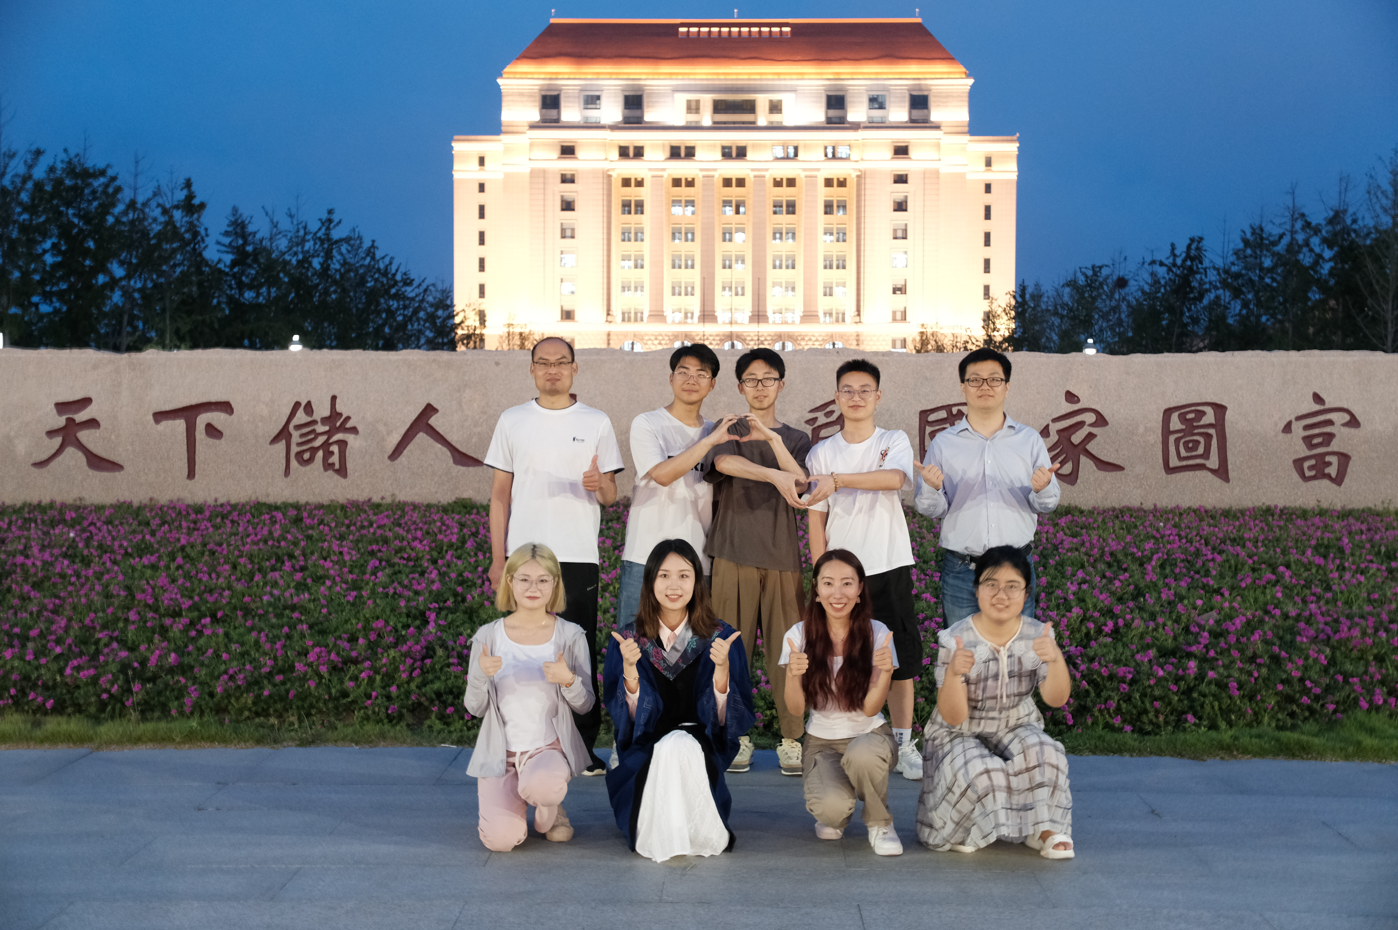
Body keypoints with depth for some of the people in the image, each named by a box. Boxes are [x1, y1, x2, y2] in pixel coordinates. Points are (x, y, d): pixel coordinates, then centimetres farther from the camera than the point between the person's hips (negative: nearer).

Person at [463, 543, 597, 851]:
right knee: (501, 839, -21)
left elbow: (585, 705, 1)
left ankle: (551, 810, 3)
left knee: (540, 786, -37)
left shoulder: (569, 636, -1)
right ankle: (509, 800, 17)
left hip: (550, 747, -1)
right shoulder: (488, 637, 0)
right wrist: (481, 675, -20)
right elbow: (474, 707, 1)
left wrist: (568, 680, -21)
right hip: (500, 753, 1)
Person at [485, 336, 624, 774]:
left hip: (578, 557, -1)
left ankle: (584, 746, 8)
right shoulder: (512, 421, 11)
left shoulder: (596, 423, 8)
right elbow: (500, 492, 11)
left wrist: (599, 484, -17)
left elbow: (611, 496, 8)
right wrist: (498, 557, 5)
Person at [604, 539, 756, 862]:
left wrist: (722, 669, -22)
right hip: (645, 755, 0)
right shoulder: (629, 641, 1)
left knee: (683, 746, -34)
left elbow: (732, 718, -5)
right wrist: (629, 669, -21)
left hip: (701, 750, 0)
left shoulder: (720, 639, -1)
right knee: (667, 747, -33)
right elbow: (627, 719, -4)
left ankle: (703, 834, -12)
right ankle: (660, 836, -13)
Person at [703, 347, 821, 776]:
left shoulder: (796, 438, 18)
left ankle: (791, 739, 5)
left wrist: (773, 439, -12)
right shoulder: (728, 431, 11)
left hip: (782, 555, 1)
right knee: (735, 647, -2)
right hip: (734, 552, -1)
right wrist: (775, 476, -24)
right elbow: (724, 461, -14)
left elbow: (801, 484, -2)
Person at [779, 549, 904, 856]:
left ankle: (880, 823, -7)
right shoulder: (800, 635, -7)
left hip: (869, 735, -1)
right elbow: (795, 708, -9)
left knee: (862, 753, -39)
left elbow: (870, 708, -12)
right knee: (832, 807, -30)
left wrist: (886, 671, -31)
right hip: (821, 741, 1)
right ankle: (835, 814, 11)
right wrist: (794, 675, -30)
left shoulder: (877, 634, -9)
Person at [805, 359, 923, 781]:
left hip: (889, 567, 0)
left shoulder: (895, 441, 3)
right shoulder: (821, 453, 6)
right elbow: (817, 520, 5)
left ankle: (902, 744, 12)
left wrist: (837, 480, -27)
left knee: (901, 660, 1)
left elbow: (894, 478, -20)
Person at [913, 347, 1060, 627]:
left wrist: (1042, 489, -16)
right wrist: (932, 488, -19)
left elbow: (1048, 505, 6)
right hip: (960, 570, 0)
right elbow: (930, 510, 3)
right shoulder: (943, 443, 5)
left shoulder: (1030, 440, 8)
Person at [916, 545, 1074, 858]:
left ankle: (1044, 828, -5)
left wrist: (1056, 659, -40)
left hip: (1016, 727, 3)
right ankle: (965, 829, 3)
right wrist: (953, 672, -41)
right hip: (961, 735, -3)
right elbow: (953, 717, -21)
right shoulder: (955, 640, -18)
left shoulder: (1037, 635, -8)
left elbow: (1056, 699, -20)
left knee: (1041, 752, -29)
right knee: (979, 774, -32)